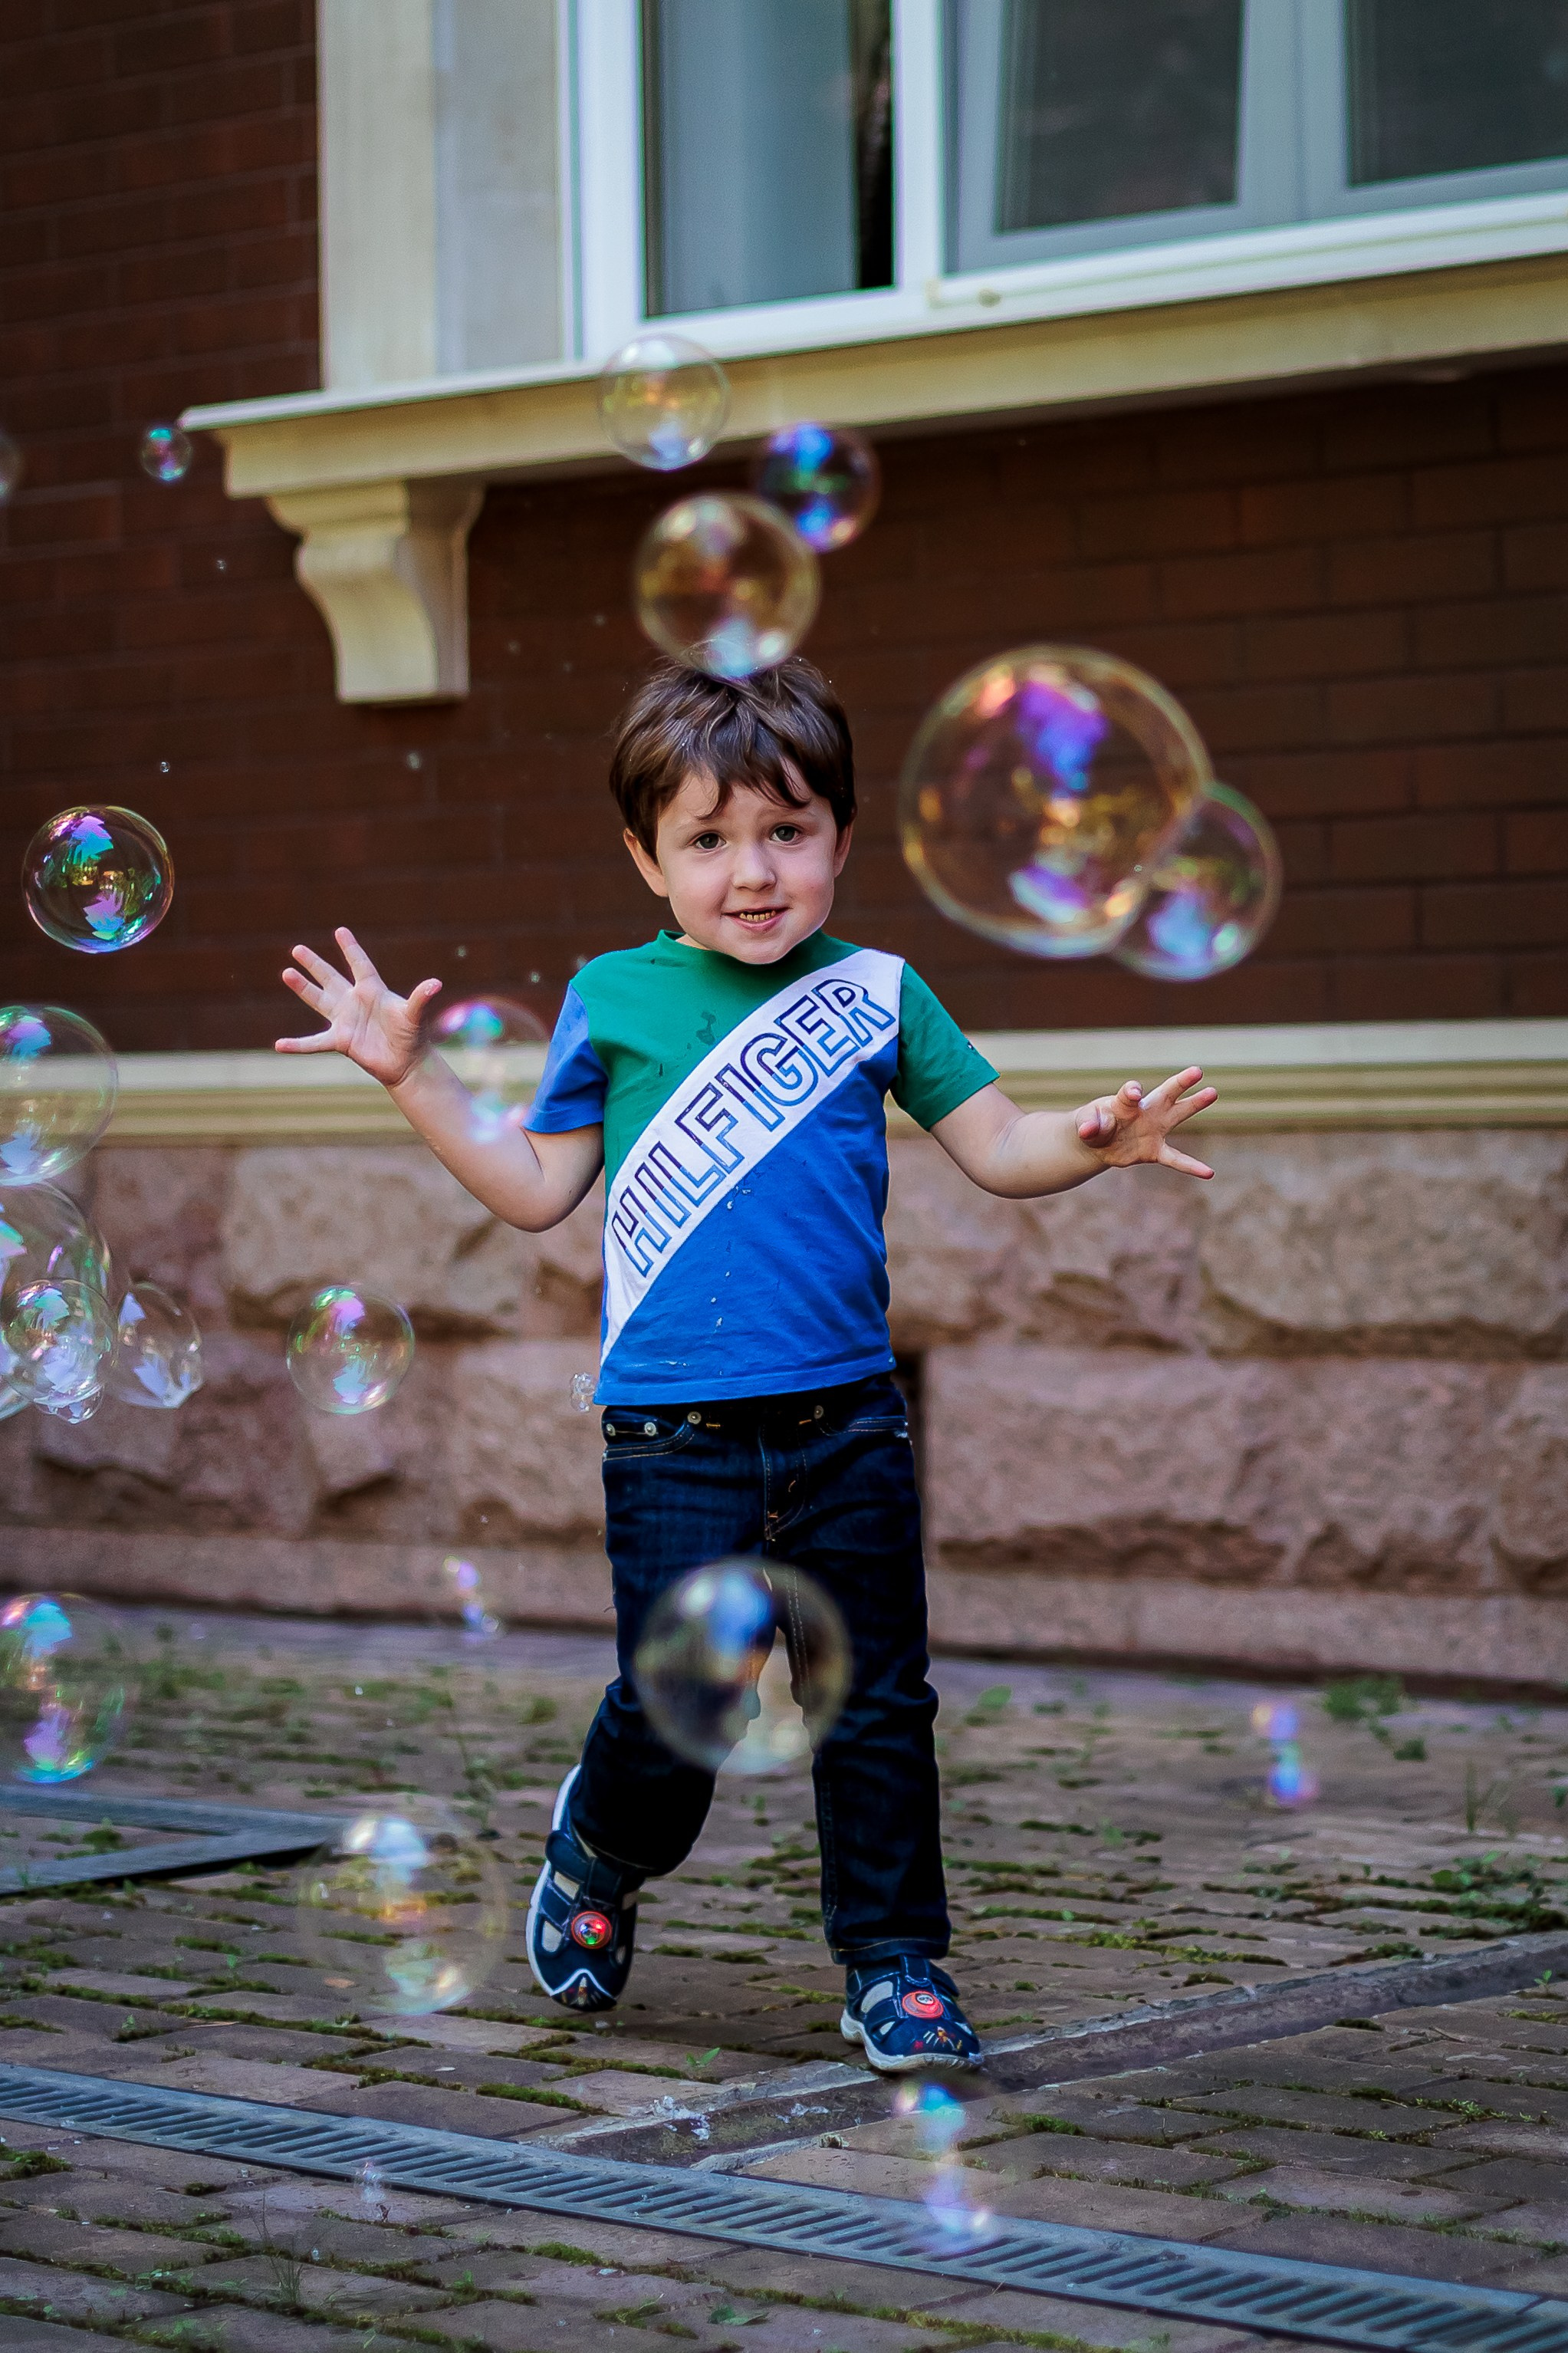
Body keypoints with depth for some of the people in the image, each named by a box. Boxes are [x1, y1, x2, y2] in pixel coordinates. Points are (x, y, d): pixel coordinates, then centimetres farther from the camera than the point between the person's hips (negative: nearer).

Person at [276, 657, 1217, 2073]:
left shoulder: (876, 993, 7)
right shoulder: (615, 1000, 5)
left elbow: (995, 1148, 9)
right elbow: (537, 1189, 10)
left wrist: (1090, 1143, -11)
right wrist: (412, 1074, 4)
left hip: (847, 1423, 2)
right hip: (674, 1436, -2)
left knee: (879, 1708, 5)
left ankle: (895, 1965, 18)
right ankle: (599, 1862, 29)